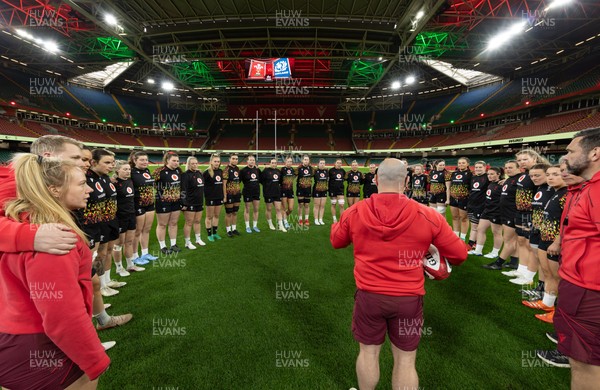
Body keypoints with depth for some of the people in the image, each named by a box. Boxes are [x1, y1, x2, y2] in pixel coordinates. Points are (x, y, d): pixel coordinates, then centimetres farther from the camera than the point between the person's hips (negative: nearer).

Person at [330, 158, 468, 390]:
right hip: (408, 298, 0)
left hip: (369, 295, 1)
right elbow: (459, 254, -2)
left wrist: (340, 222, 27)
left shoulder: (354, 213, -10)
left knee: (368, 352, 22)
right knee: (405, 360, 18)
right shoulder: (427, 216, -13)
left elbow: (336, 241, 9)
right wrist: (437, 252, 20)